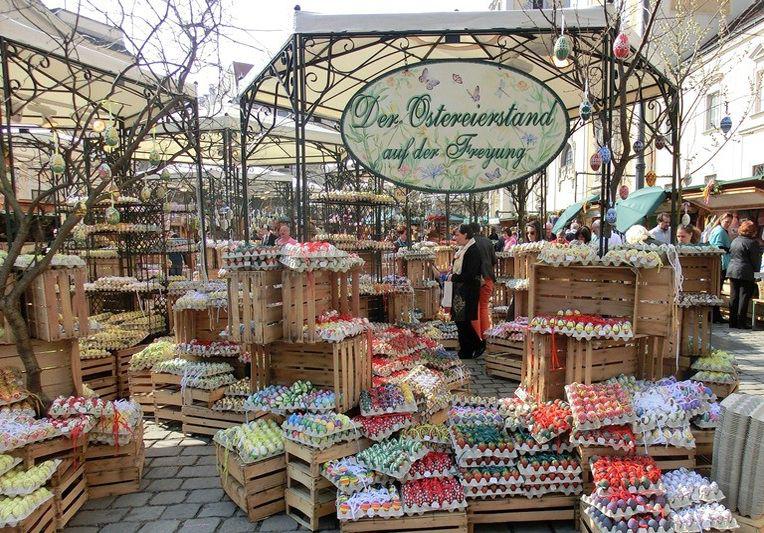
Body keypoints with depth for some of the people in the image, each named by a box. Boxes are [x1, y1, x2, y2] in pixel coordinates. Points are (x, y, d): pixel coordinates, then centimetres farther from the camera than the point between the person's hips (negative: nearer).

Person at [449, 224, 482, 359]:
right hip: (459, 291, 10)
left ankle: (466, 352, 10)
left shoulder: (473, 250, -17)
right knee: (459, 320, 13)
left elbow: (470, 275, -23)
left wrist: (454, 277, -13)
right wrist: (454, 269, 7)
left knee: (463, 322, -2)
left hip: (468, 293, -9)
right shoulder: (462, 249, 12)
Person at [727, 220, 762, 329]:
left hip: (732, 271, 6)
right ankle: (741, 322, 1)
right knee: (744, 297, 0)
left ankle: (733, 321, 12)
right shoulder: (752, 242, -10)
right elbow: (755, 260, -7)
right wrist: (757, 271, 5)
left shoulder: (735, 241, 10)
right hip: (745, 273, -6)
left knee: (734, 297, 9)